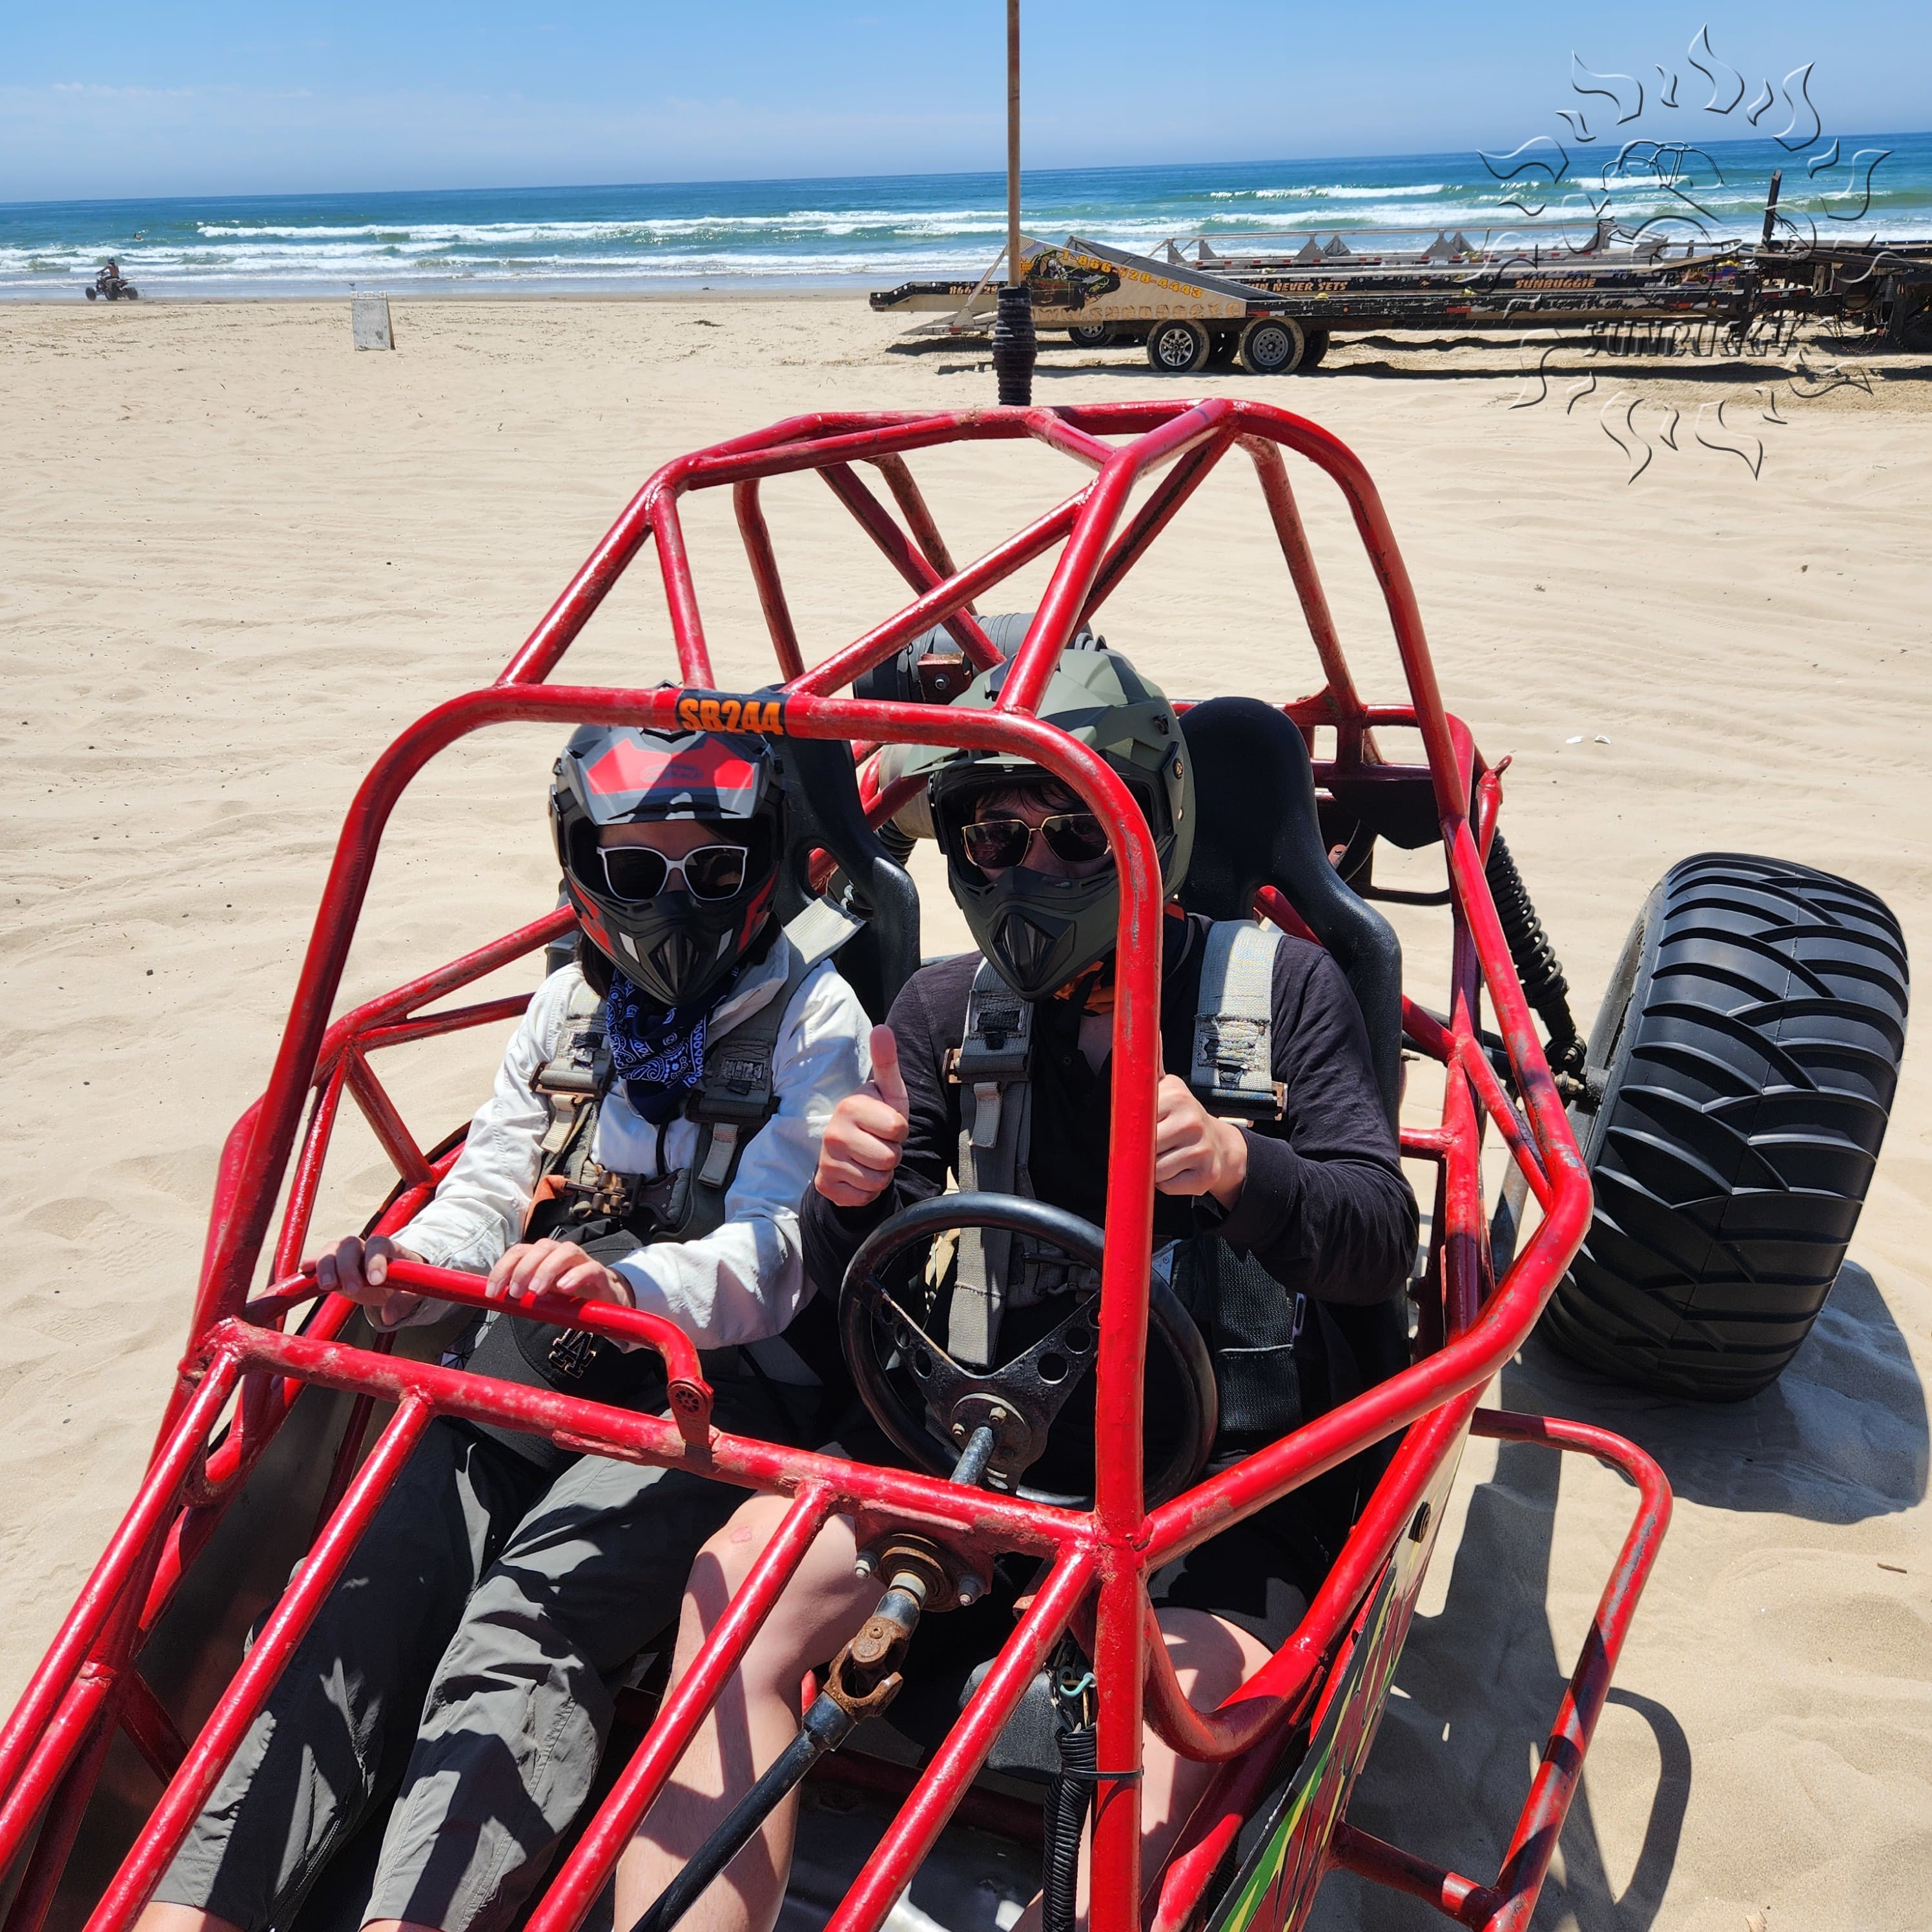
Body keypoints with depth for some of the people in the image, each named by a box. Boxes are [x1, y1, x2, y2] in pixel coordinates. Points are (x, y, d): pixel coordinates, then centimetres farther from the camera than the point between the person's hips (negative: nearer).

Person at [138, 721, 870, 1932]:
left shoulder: (815, 1017, 1)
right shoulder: (569, 1004, 18)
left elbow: (776, 1250, -11)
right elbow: (489, 1192, 13)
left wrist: (634, 1283, -32)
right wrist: (407, 1267, -11)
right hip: (531, 1376, 5)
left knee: (524, 1629, -29)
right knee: (355, 1602, -18)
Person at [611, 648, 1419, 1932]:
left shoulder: (1283, 984, 0)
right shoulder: (948, 1011, 7)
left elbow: (1383, 1243, -7)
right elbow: (862, 1290, 5)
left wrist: (1238, 1165, -29)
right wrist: (852, 1197, -20)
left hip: (1234, 1456, -2)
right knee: (742, 1576, -21)